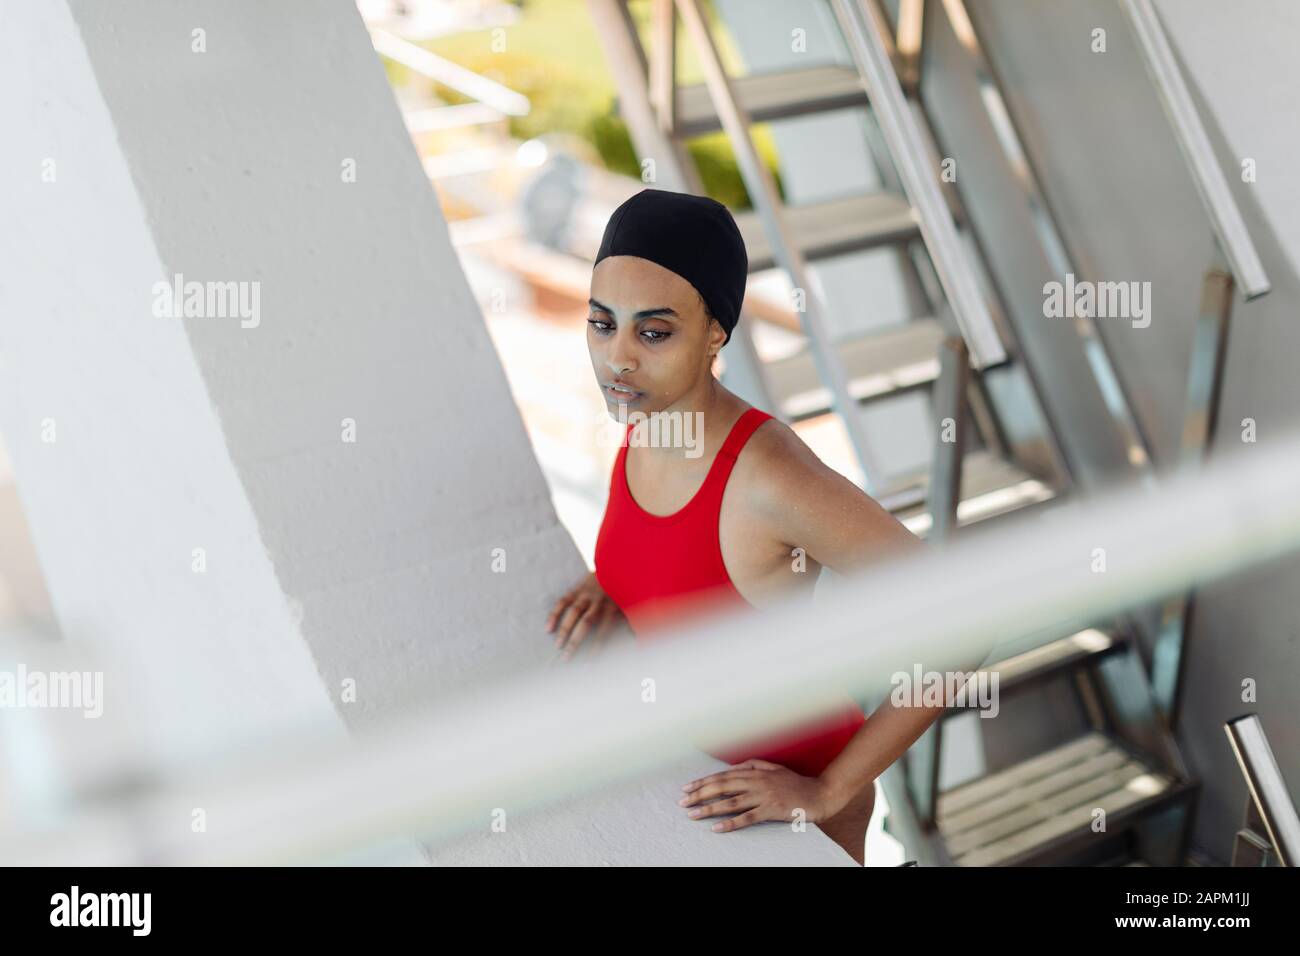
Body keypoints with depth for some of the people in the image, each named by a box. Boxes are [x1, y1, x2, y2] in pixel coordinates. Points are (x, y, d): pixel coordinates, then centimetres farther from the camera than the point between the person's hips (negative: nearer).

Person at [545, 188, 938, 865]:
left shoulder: (775, 473, -36)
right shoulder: (649, 414, -13)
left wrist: (826, 791, -28)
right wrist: (617, 588, -7)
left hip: (793, 781, -7)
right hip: (708, 752, 7)